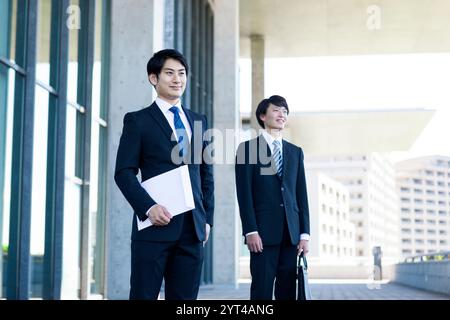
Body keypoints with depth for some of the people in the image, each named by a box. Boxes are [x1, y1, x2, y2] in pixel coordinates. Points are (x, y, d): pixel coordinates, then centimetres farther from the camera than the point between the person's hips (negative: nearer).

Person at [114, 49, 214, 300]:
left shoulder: (199, 121, 17)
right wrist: (148, 207, -15)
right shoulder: (138, 121, 3)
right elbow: (124, 172, -3)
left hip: (192, 228, 4)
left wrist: (208, 218, 11)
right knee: (144, 295, -2)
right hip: (156, 223, -4)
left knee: (185, 297, 5)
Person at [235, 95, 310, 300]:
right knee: (262, 291, -4)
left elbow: (301, 195, 12)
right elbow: (244, 193, -4)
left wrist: (304, 233, 5)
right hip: (264, 232, -4)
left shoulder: (296, 152, 16)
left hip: (291, 233, 4)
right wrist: (251, 231, -12)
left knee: (287, 293, 4)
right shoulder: (247, 149, 3)